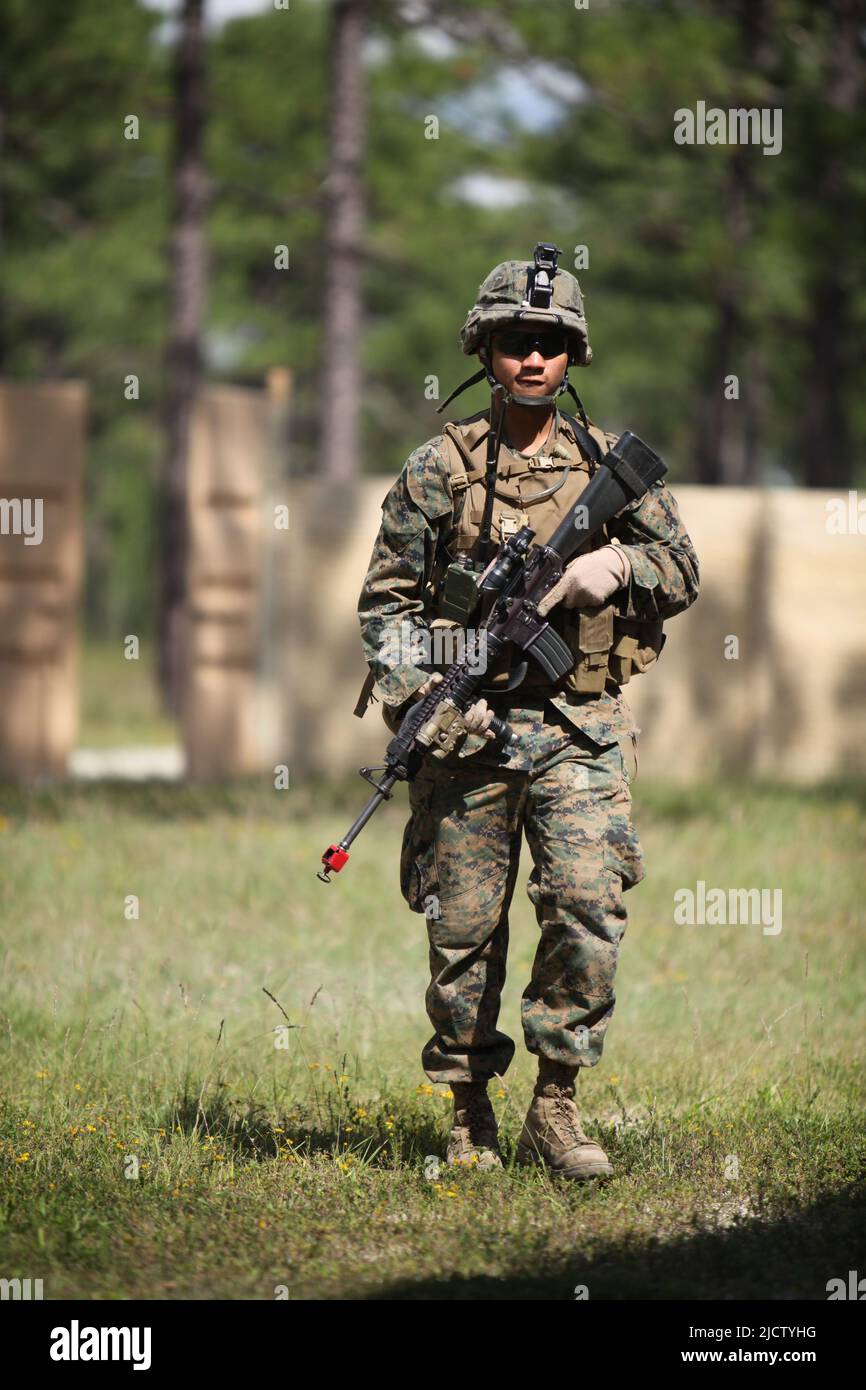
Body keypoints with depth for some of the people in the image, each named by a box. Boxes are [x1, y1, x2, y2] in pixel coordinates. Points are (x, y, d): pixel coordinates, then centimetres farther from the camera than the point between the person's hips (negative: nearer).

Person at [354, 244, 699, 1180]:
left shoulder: (612, 464, 9)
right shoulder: (441, 469, 1)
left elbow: (682, 571, 14)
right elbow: (385, 600, 2)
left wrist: (617, 566, -8)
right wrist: (419, 700, -12)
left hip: (579, 727, 1)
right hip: (468, 729, -1)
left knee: (588, 904, -14)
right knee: (464, 928, 3)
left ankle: (556, 1104, -2)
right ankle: (469, 1114, 17)